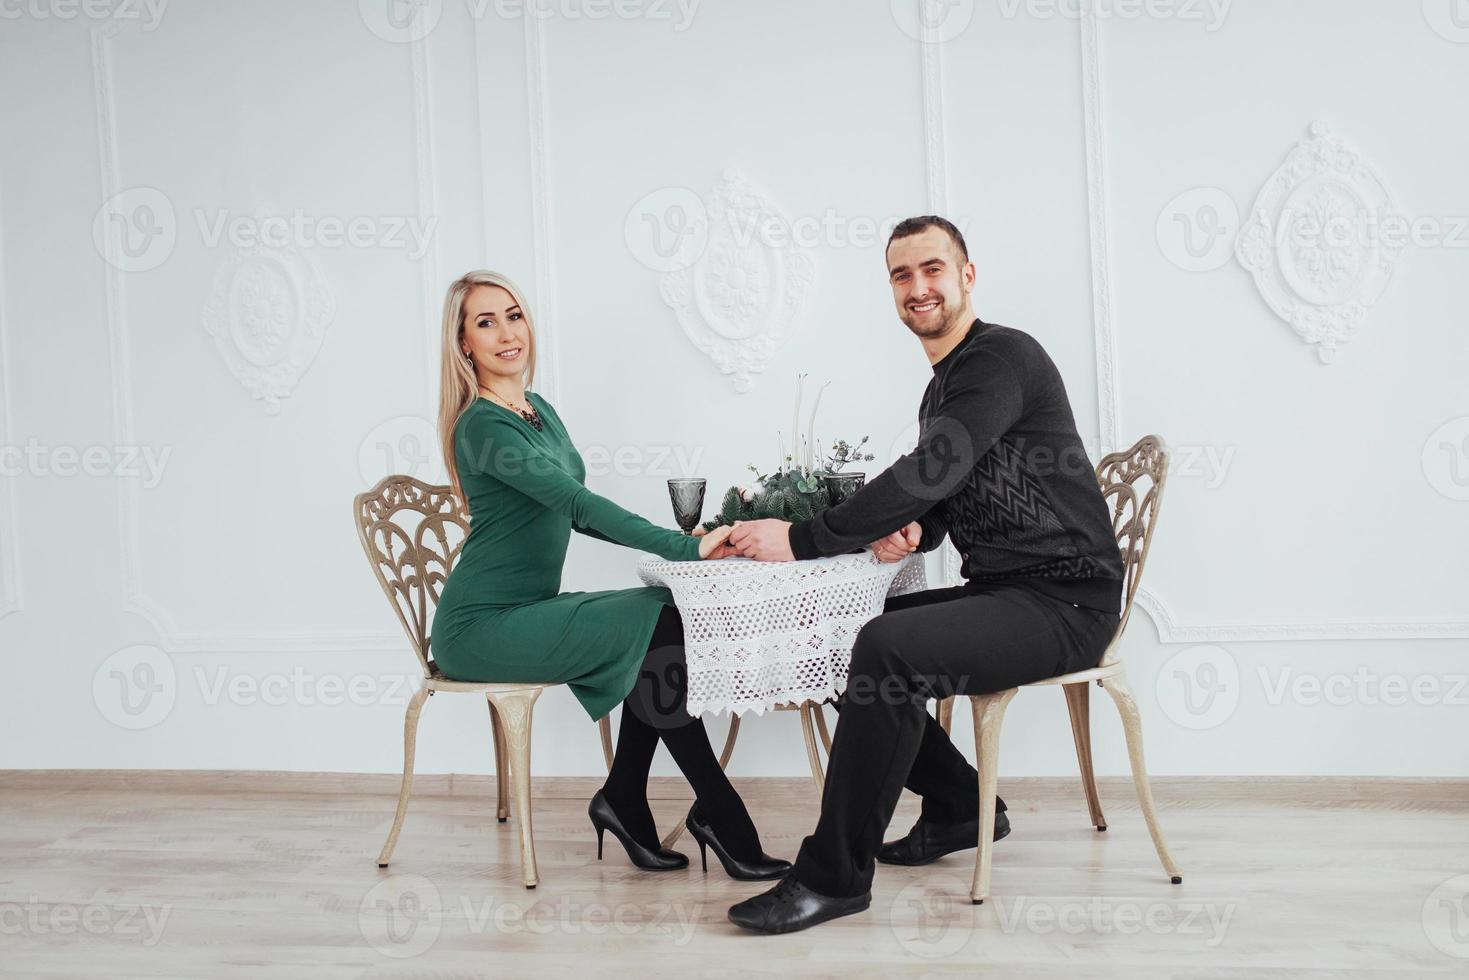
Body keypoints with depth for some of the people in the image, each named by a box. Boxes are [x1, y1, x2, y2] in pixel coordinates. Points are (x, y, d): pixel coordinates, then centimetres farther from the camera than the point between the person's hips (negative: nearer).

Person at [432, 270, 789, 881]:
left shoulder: (540, 411, 13)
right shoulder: (483, 426, -15)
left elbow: (573, 513, 18)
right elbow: (577, 501, -27)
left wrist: (675, 541, 4)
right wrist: (686, 548, -33)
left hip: (525, 611, 8)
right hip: (480, 626, -8)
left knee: (660, 619, -13)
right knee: (658, 621, -21)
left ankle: (624, 802, -2)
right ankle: (718, 813, -12)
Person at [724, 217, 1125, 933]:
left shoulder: (1001, 357, -12)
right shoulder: (942, 389, 18)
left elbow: (928, 476, -22)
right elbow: (939, 501, 22)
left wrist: (800, 540, -20)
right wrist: (906, 534, -4)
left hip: (1064, 601, -10)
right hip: (999, 593, 10)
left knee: (888, 650, -30)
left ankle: (834, 877, -19)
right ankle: (961, 806, 19)